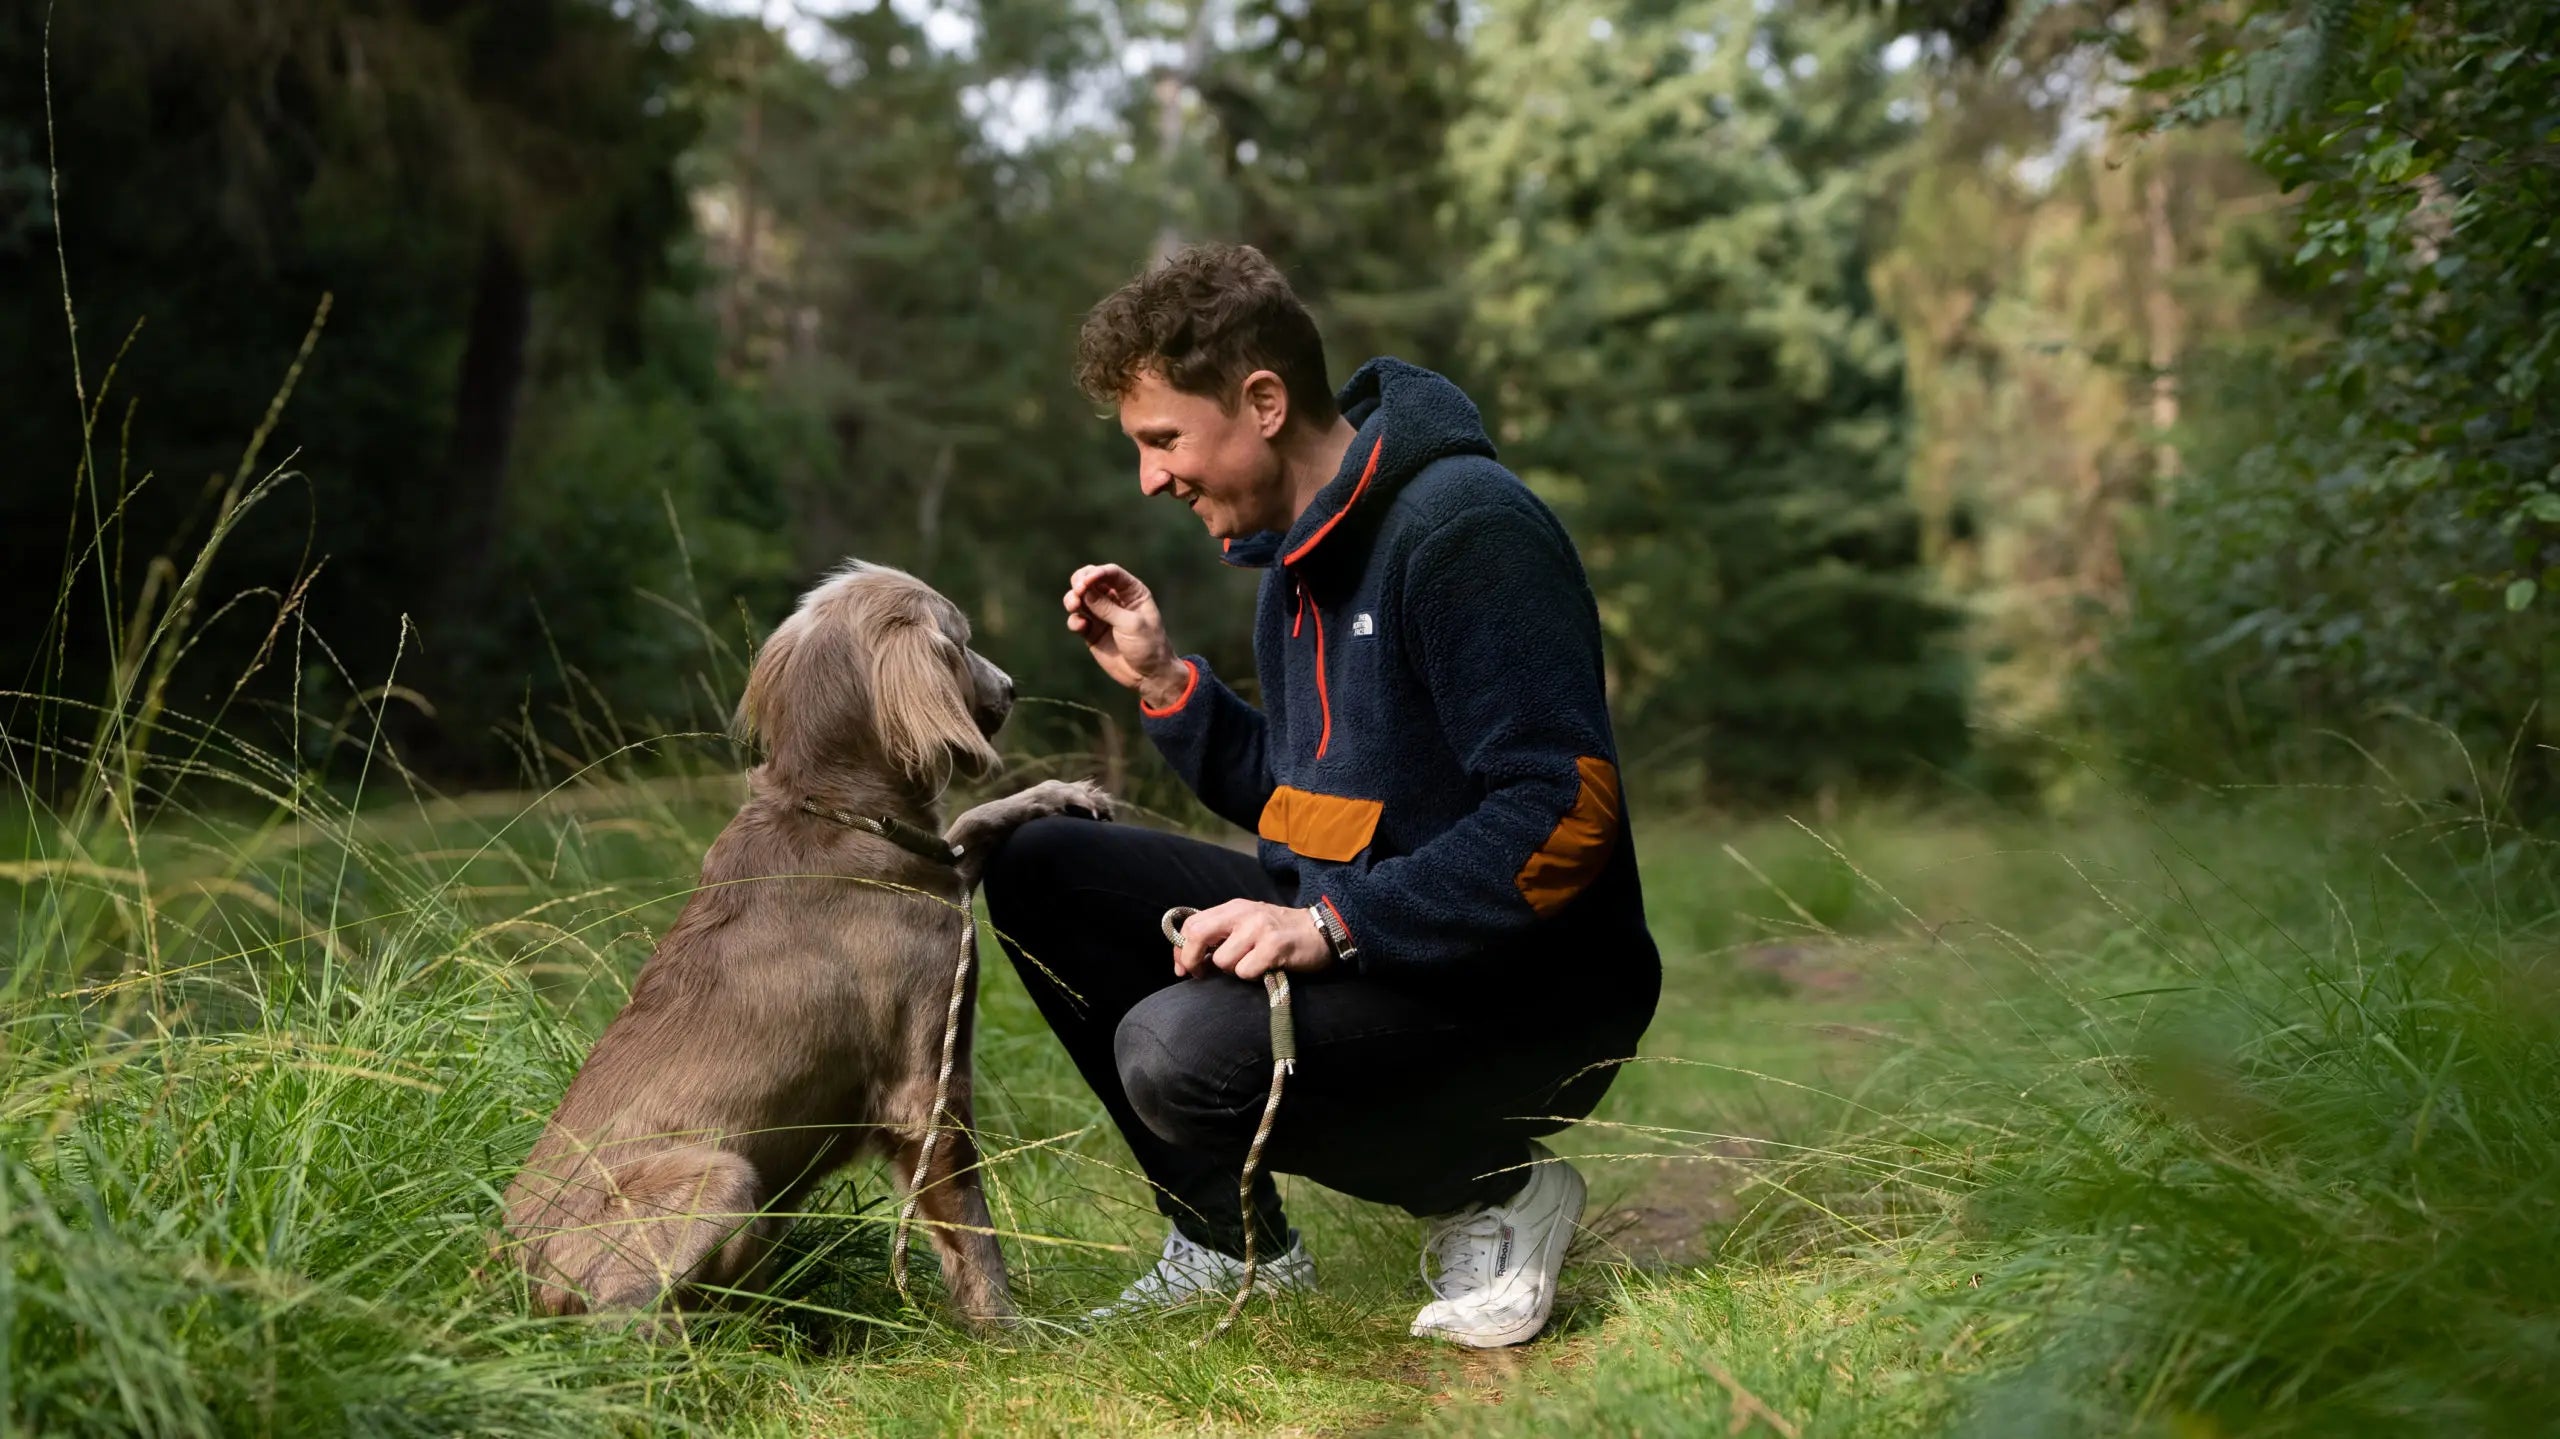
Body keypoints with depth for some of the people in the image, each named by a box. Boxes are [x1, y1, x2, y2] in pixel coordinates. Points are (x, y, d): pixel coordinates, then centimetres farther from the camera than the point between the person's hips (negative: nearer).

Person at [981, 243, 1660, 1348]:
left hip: (1526, 983, -9)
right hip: (1347, 937, 10)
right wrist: (1163, 682, 5)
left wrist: (1333, 924, -29)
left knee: (1181, 1050, -31)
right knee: (1038, 870, 2)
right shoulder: (1298, 556, 11)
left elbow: (1563, 811, -26)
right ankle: (1232, 1243, 7)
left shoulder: (1466, 528, -19)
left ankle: (1497, 1188, -5)